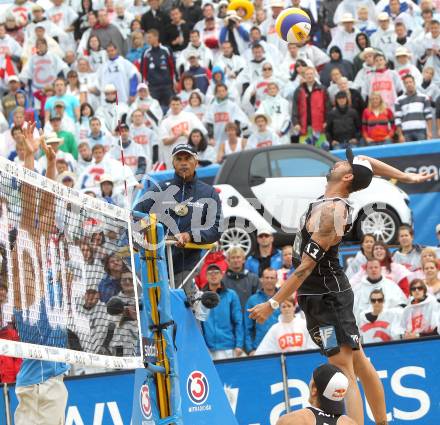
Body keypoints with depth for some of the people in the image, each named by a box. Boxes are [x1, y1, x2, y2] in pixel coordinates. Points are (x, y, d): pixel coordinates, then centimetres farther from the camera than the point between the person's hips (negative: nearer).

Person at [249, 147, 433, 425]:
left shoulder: (331, 213, -22)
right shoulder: (334, 203, 3)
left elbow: (306, 266, -23)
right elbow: (365, 162, 20)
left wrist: (272, 304, -20)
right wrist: (406, 177, 20)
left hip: (326, 296, -10)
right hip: (330, 291, 10)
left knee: (344, 371, -15)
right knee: (359, 363, 18)